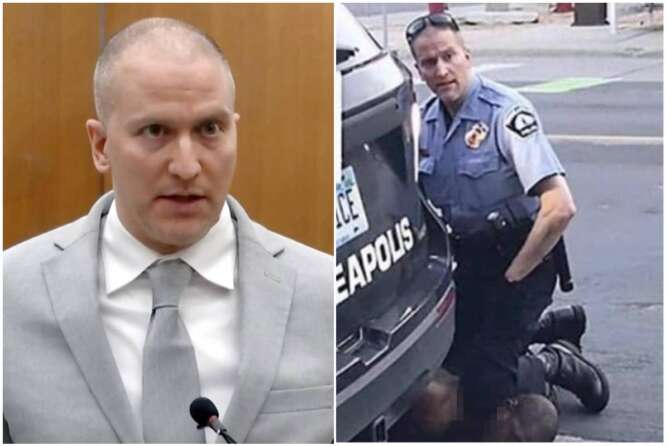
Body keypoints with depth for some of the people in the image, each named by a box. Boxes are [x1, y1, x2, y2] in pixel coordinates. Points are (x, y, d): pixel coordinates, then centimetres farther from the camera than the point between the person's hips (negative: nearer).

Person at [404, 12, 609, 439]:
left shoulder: (506, 112, -20)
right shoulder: (428, 117, 2)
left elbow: (560, 208, -27)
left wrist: (510, 280, -19)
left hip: (521, 255, -7)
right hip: (470, 258, 7)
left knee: (481, 395, -12)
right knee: (446, 362, 13)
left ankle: (557, 364, 14)